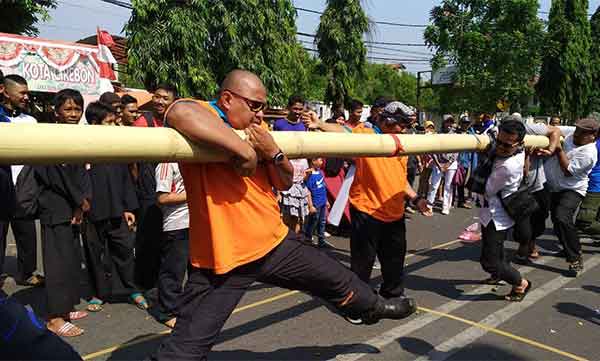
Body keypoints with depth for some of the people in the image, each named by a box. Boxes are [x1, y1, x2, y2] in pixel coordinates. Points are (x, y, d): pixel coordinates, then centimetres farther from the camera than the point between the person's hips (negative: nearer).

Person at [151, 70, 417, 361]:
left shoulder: (255, 129, 9)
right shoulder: (203, 115, -13)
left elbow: (285, 182, 8)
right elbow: (180, 113, -40)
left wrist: (274, 154, -13)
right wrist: (242, 148, -33)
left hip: (276, 244, 7)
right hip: (221, 258, -6)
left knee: (337, 280, 23)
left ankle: (372, 307, 52)